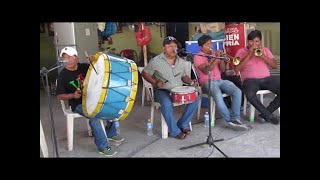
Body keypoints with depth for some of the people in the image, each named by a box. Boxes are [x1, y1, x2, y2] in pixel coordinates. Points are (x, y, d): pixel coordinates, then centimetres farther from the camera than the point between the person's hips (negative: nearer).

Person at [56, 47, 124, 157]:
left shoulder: (83, 67, 0)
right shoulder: (62, 76, -11)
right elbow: (59, 96, -9)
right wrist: (73, 95, -27)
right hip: (78, 104, -6)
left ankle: (111, 133, 18)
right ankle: (103, 147, -20)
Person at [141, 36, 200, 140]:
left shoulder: (181, 62, 8)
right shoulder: (156, 61, -9)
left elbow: (184, 76, 19)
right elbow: (144, 73, -4)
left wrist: (190, 82, -2)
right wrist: (155, 82, -19)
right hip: (162, 91, -5)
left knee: (196, 98, -14)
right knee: (167, 104, -36)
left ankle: (183, 124, -1)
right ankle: (175, 131, -15)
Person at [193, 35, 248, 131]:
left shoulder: (215, 54, 20)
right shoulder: (198, 57, 2)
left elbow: (222, 69, 13)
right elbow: (206, 71, -15)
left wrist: (221, 58, -4)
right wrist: (216, 58, -16)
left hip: (219, 81, 6)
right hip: (207, 82, -6)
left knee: (237, 91, -22)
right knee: (218, 95, -38)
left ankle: (235, 119, -23)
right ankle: (229, 120, -29)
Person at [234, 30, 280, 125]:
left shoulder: (266, 50, 19)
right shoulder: (241, 51, 8)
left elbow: (275, 66, 7)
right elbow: (236, 69, -7)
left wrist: (263, 56, -7)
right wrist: (249, 55, -10)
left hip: (266, 78, 4)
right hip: (250, 80, -3)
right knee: (250, 95, -36)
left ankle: (266, 113, -5)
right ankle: (269, 116, -16)